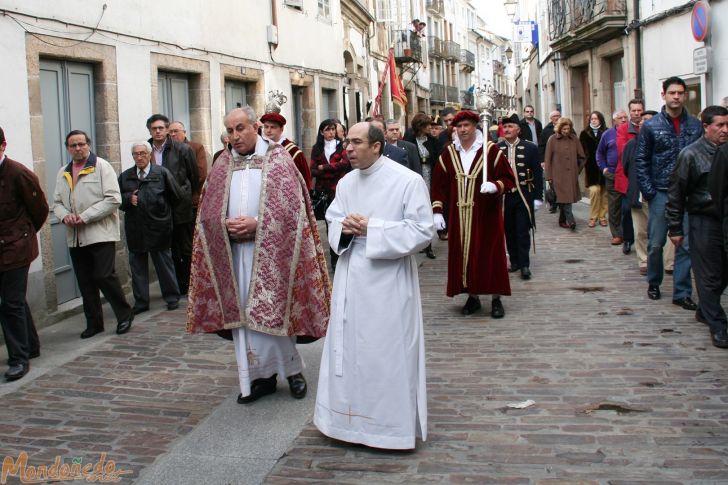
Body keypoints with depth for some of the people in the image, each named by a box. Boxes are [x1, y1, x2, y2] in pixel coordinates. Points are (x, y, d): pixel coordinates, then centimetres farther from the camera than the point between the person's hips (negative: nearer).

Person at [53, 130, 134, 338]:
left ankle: (124, 314, 8)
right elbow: (57, 202, 16)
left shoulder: (102, 166, -3)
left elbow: (113, 199, -11)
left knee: (104, 276, -10)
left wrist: (85, 217, -15)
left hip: (100, 233, -5)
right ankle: (94, 322, 19)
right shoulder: (63, 173, 15)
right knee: (85, 282, 9)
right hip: (75, 237, 6)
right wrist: (65, 216, -7)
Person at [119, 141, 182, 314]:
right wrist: (128, 199, -9)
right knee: (138, 266, 8)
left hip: (158, 227, -3)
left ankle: (172, 297, 18)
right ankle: (141, 301, 16)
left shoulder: (162, 173, -2)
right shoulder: (125, 176, 9)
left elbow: (176, 196, 1)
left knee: (164, 263, 7)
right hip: (135, 229, 3)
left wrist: (166, 212, 5)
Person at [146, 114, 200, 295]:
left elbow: (195, 177, 2)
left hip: (181, 207, -3)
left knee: (187, 250, 3)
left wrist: (186, 196, 8)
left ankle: (192, 286, 12)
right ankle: (179, 286, 20)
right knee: (172, 251, 11)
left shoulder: (182, 149, -5)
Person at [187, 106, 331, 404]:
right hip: (234, 250, 4)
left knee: (271, 312, -1)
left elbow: (291, 207, -9)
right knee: (243, 314, 6)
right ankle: (261, 376, 17)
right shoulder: (223, 164, 11)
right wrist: (226, 224, -11)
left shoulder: (278, 159, -1)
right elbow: (208, 211, 9)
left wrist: (257, 223, -18)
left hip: (270, 250, -4)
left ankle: (292, 368, 19)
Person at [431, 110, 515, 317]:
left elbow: (509, 179, -4)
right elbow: (439, 184, 7)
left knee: (490, 254, 2)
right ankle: (472, 296, 18)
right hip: (459, 216, 3)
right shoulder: (448, 153, 5)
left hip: (486, 214, -3)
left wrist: (496, 186, -25)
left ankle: (496, 299, 12)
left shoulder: (491, 150, -5)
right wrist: (437, 211, -1)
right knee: (464, 254, 6)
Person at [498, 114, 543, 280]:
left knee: (523, 232, -2)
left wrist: (538, 197, -3)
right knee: (509, 232, 9)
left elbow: (538, 174, 0)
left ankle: (524, 265, 5)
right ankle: (514, 261, 22)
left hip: (524, 197, -2)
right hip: (504, 197, 2)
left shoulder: (530, 148, -1)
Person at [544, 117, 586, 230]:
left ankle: (562, 220, 16)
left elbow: (582, 157, 15)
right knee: (564, 198, -11)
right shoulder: (552, 140, -2)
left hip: (572, 175, 3)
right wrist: (549, 177, -4)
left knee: (567, 198, 4)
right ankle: (570, 221, -14)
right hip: (558, 175, -3)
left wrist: (577, 170, 12)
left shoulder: (574, 139, 6)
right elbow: (547, 159, -1)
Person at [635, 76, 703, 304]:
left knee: (686, 244, 1)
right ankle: (653, 283, 27)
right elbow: (641, 161, 0)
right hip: (661, 193, -1)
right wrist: (648, 191, -6)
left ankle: (682, 293, 9)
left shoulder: (696, 126, 5)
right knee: (655, 243, 5)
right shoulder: (651, 127, 0)